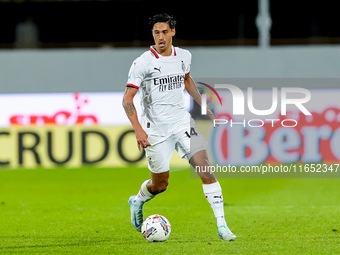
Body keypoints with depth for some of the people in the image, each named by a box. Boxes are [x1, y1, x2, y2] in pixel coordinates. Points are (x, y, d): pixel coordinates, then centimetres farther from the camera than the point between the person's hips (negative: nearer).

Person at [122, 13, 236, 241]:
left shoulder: (184, 56, 3)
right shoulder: (143, 63, -12)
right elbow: (127, 99, -12)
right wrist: (138, 130, -23)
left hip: (182, 122, 3)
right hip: (156, 129, -3)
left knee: (206, 168, -13)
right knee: (160, 184, 7)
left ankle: (222, 225, -13)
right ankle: (137, 202, 43)